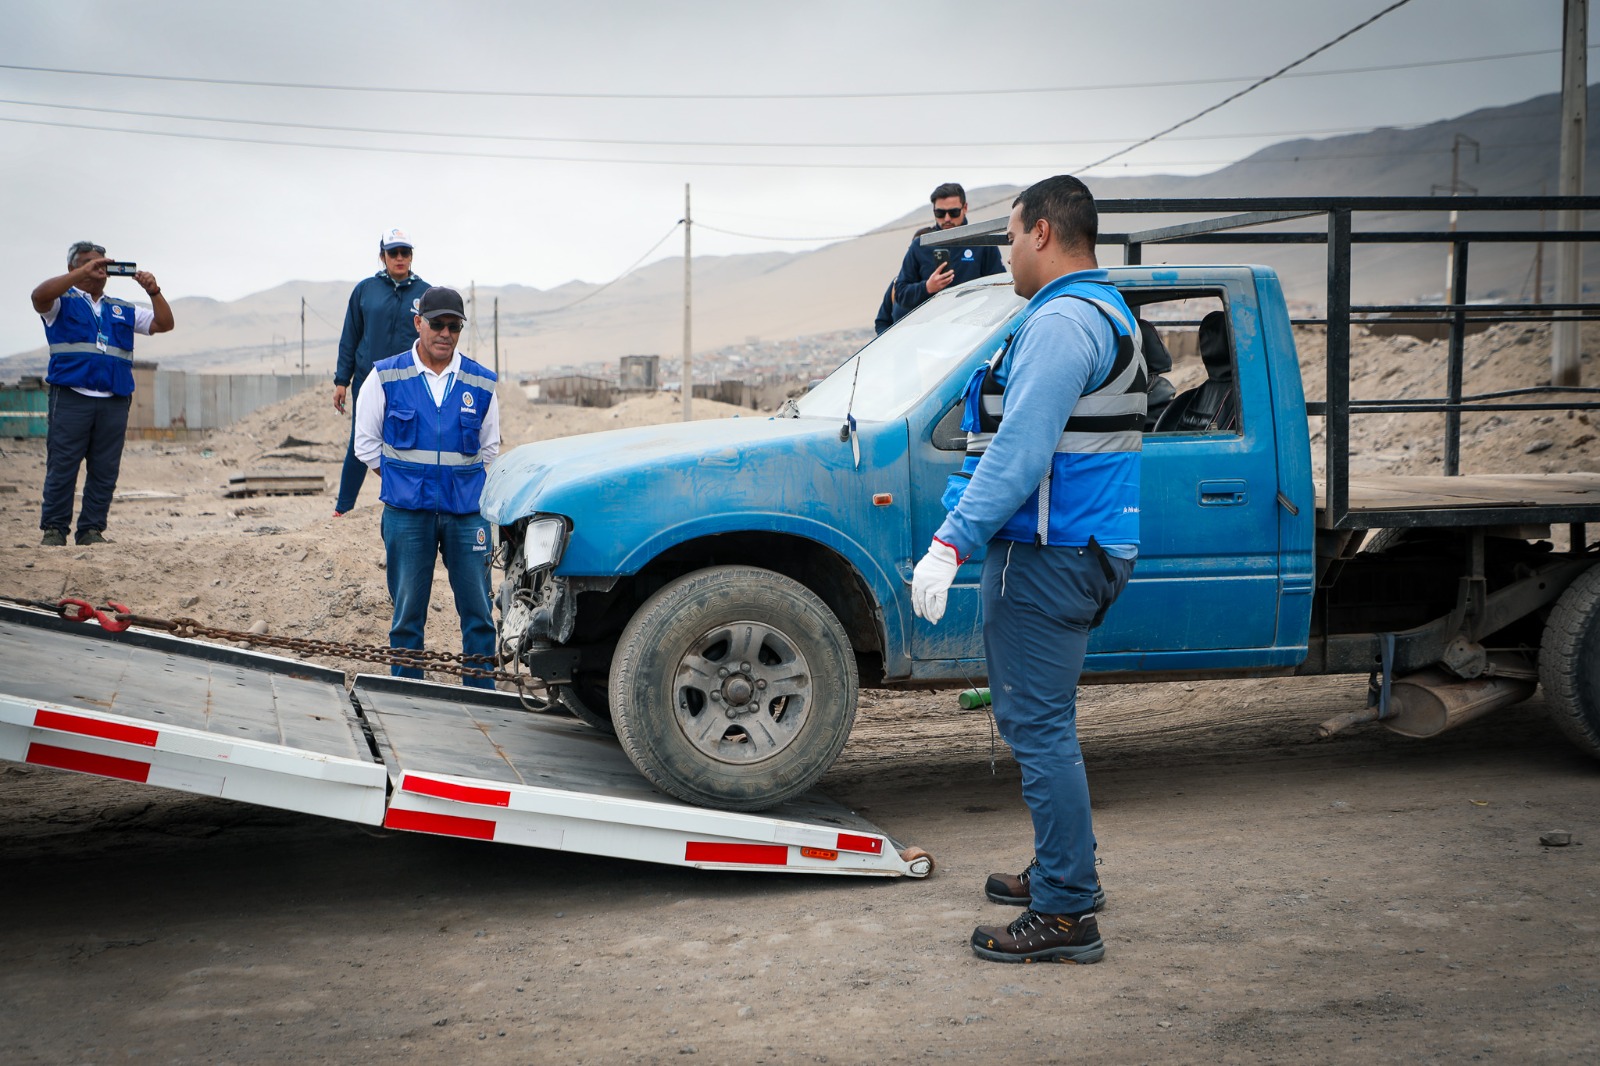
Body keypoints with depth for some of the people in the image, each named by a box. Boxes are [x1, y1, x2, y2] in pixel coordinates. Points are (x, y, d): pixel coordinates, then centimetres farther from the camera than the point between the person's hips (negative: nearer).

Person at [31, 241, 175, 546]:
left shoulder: (123, 310, 23)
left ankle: (92, 530, 8)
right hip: (70, 397, -4)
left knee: (105, 472, 2)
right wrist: (83, 273, -17)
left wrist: (153, 292, 2)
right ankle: (54, 530, 0)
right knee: (62, 467, -5)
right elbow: (40, 296, -13)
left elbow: (164, 324, 18)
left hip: (115, 402, 4)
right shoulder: (62, 302, 9)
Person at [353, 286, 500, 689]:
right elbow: (366, 443, 10)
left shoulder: (481, 383, 6)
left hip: (467, 510, 1)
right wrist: (403, 480, 8)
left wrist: (464, 485, 13)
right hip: (406, 512, -1)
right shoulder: (385, 377, 2)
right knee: (407, 614, 3)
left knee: (478, 612, 1)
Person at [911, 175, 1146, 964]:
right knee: (1039, 722, 20)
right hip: (1087, 550, 11)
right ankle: (1061, 872, 31)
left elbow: (1020, 453, -24)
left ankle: (1065, 916, -1)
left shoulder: (1061, 321, -16)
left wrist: (950, 543, -23)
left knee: (1039, 728, -7)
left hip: (1047, 555, -11)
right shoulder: (1108, 314, 19)